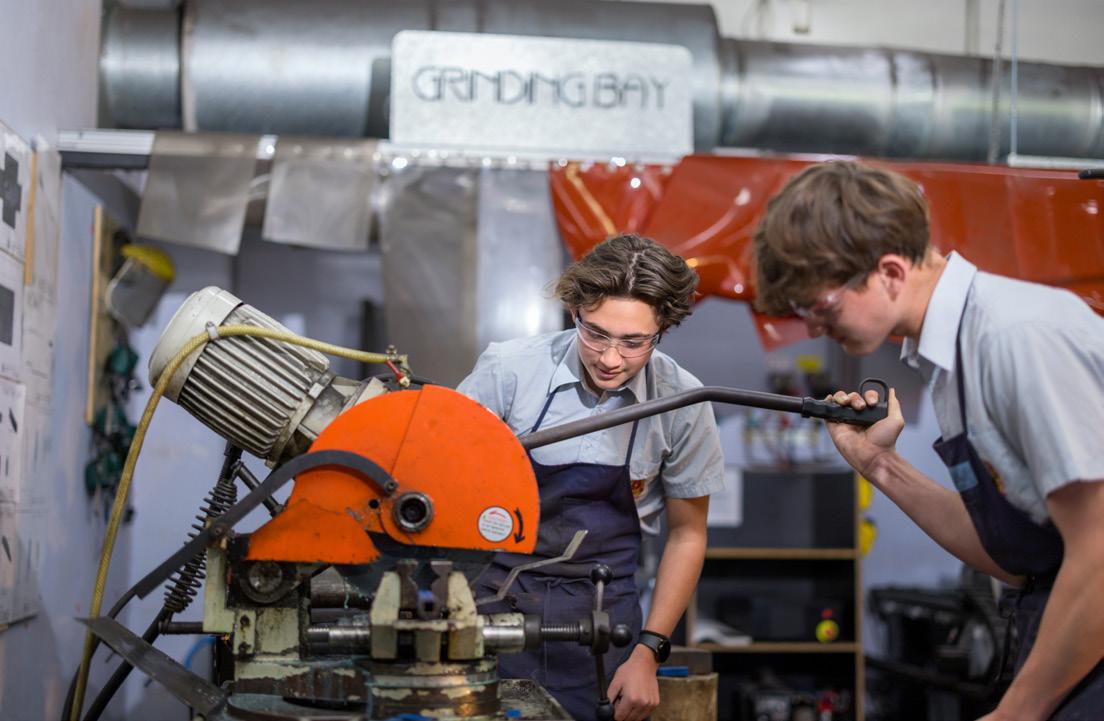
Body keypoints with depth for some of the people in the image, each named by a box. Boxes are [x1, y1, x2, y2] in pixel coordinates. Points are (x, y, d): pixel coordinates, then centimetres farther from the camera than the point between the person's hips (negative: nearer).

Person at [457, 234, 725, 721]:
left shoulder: (681, 403, -8)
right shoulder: (507, 369, -12)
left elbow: (686, 534, 4)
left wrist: (648, 652, 0)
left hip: (601, 613, 1)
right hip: (495, 596, -1)